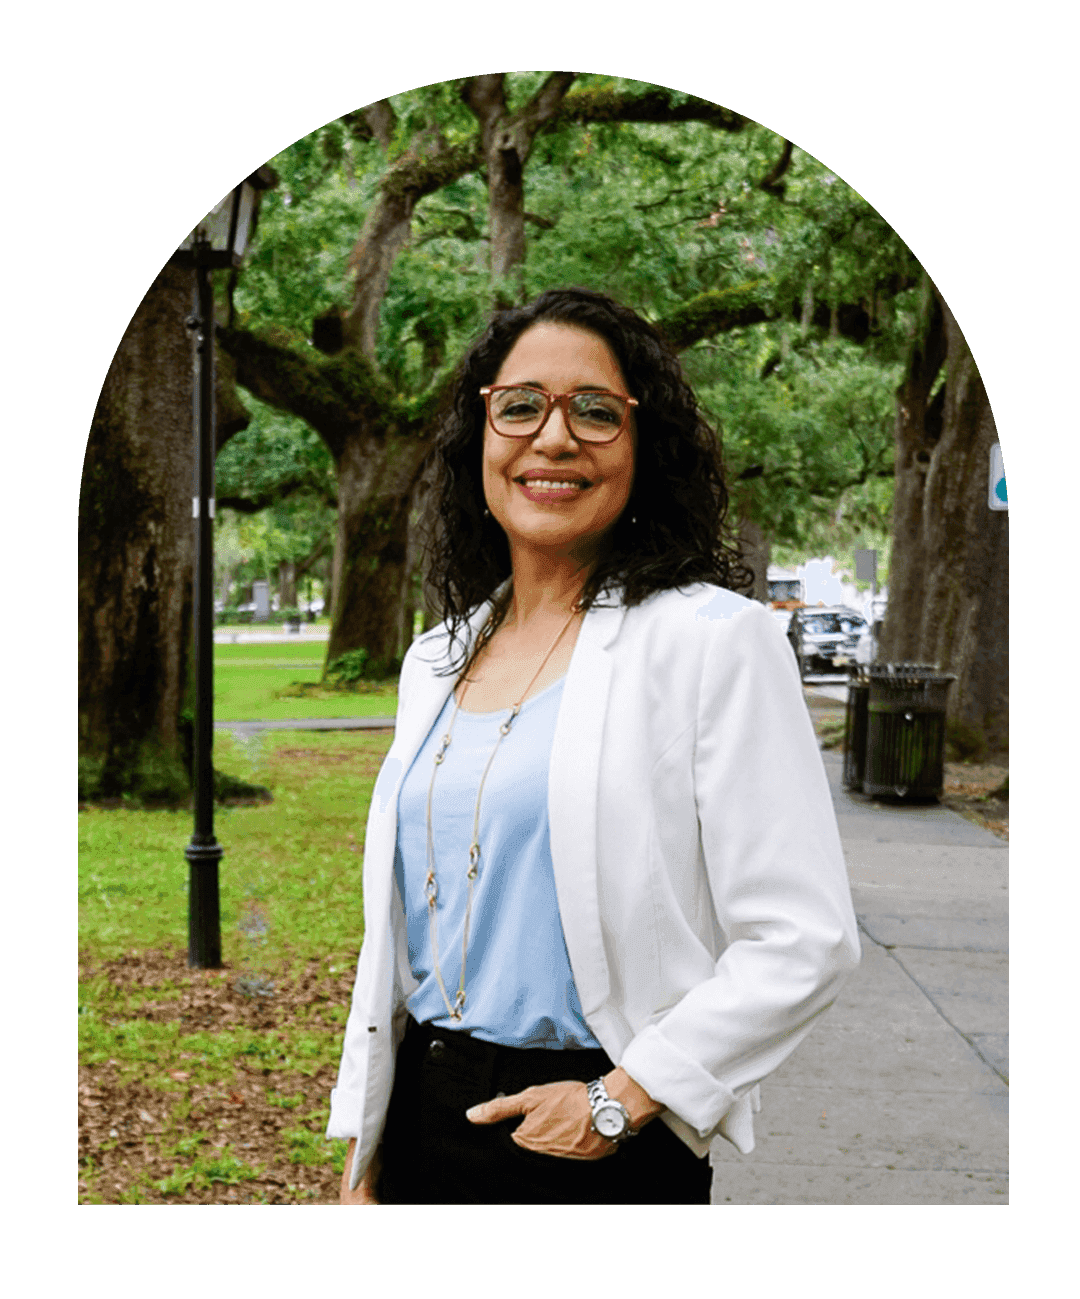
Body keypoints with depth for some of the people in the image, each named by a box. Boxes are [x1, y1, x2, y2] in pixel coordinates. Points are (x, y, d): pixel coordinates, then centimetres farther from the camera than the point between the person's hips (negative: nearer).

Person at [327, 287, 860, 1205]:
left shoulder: (715, 641, -11)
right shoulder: (438, 660, 8)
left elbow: (803, 941, -15)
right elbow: (397, 925, 12)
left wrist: (621, 1101, -16)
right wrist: (362, 1159, 11)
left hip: (602, 1153, -5)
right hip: (422, 1122, 5)